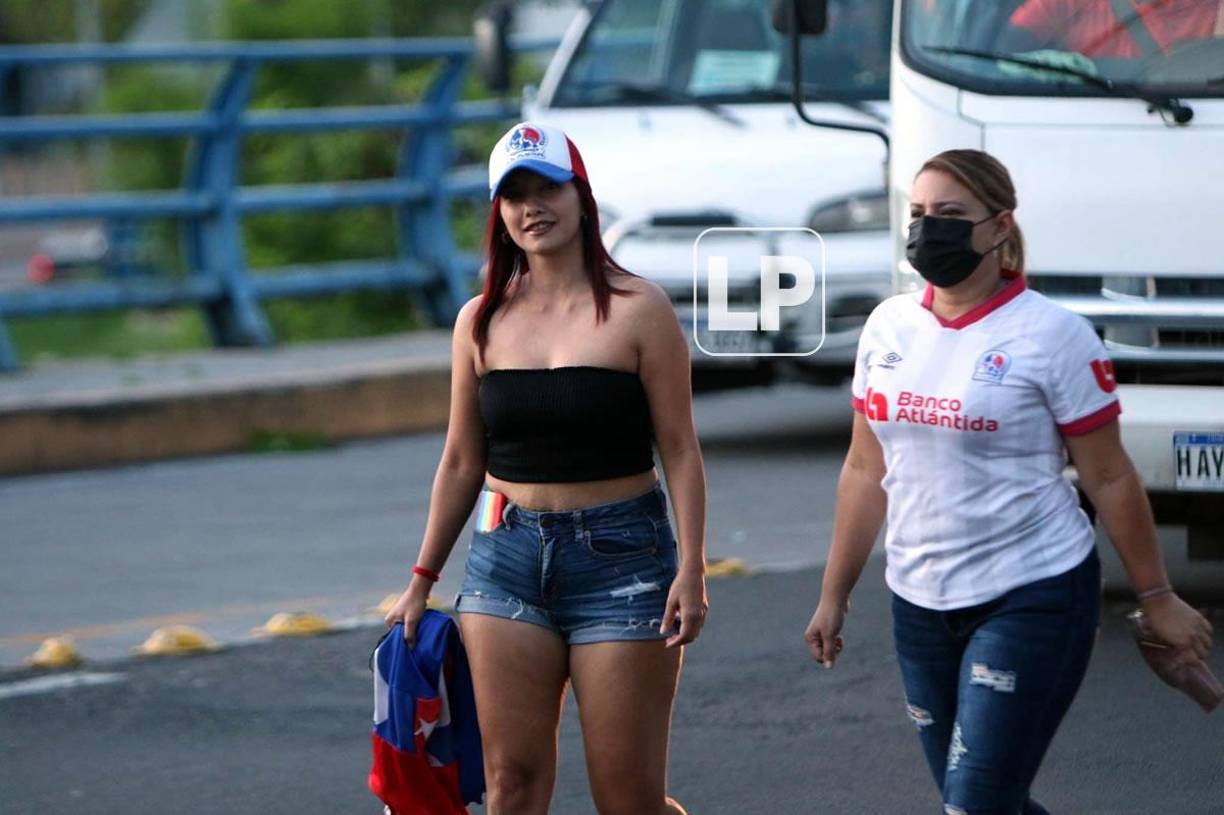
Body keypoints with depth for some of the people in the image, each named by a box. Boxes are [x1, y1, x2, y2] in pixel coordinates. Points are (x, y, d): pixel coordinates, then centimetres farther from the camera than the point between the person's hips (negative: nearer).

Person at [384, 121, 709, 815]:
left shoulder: (638, 310, -3)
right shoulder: (482, 322, 8)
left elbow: (681, 451, -4)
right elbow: (462, 463, 15)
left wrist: (691, 569, -12)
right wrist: (423, 579, 15)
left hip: (620, 556, -4)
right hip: (507, 557, 4)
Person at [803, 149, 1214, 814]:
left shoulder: (1050, 335, -10)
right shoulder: (889, 327, 6)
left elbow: (1109, 480, -6)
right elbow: (865, 472, 14)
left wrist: (1156, 597, -2)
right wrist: (834, 594, 15)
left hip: (1031, 601, -6)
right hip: (919, 604, 6)